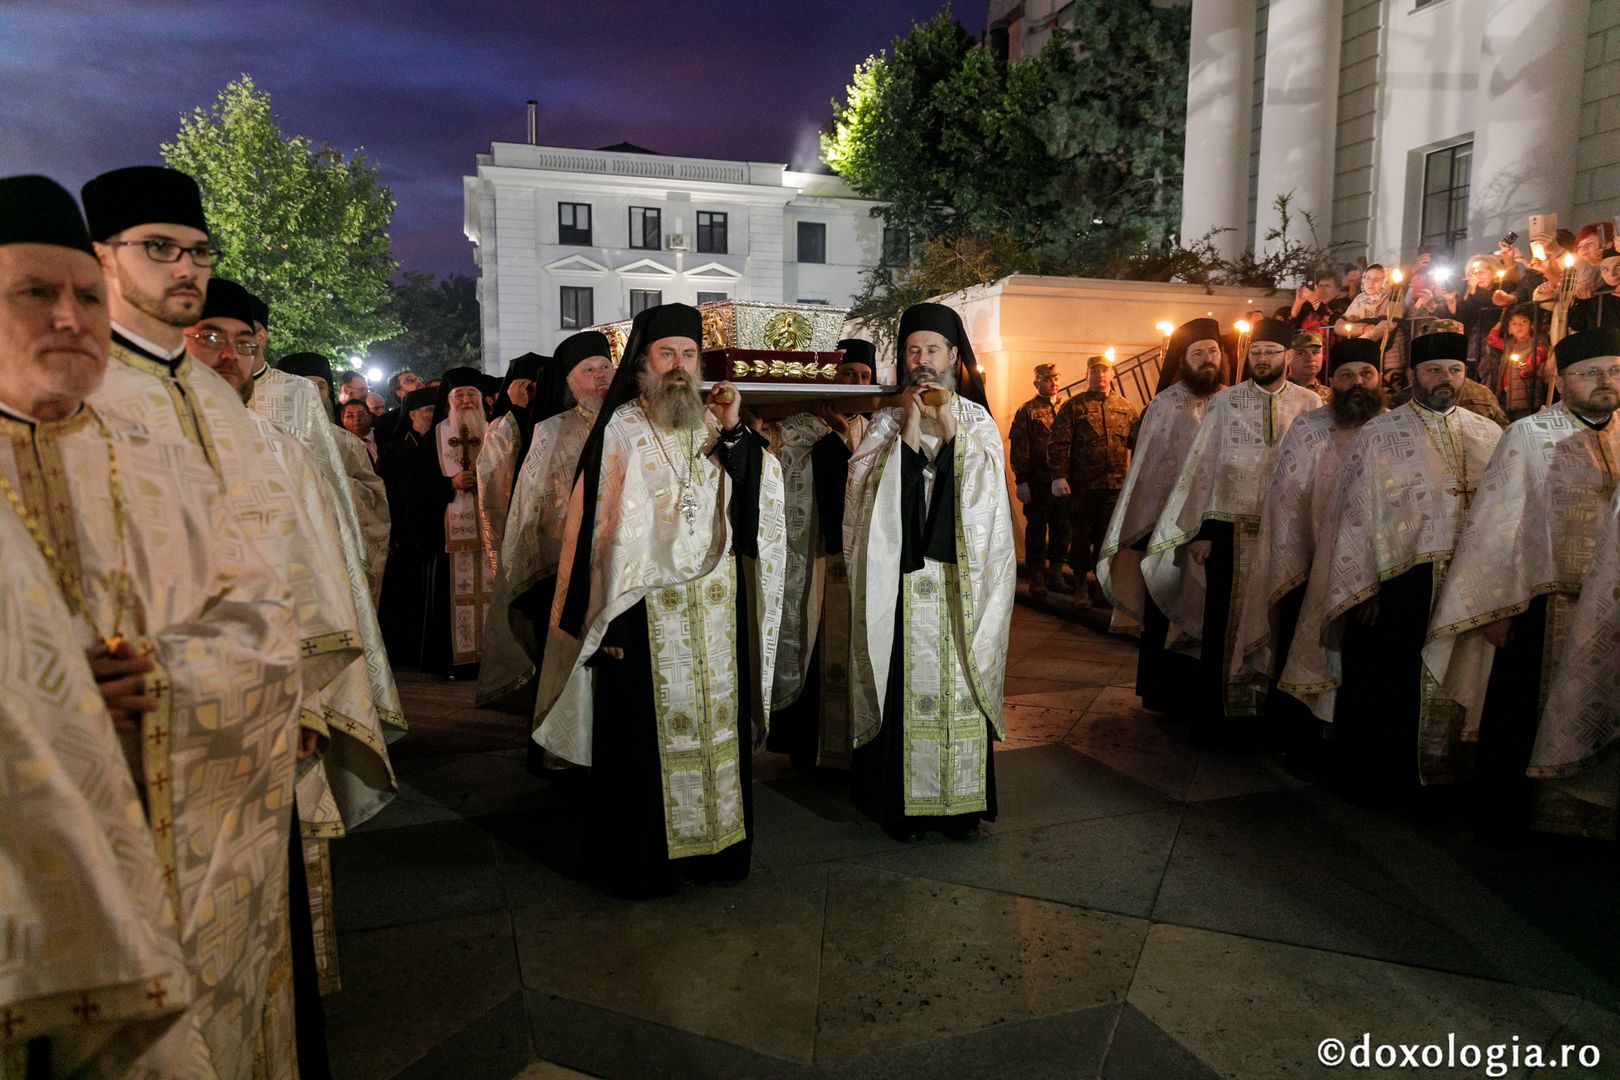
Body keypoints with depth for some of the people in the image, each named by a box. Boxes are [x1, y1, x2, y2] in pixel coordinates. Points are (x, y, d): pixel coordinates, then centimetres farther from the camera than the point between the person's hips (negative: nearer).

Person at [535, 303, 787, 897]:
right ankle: (638, 860, 20)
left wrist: (735, 431, -9)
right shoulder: (619, 429, -3)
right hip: (645, 611, -4)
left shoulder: (714, 426, 9)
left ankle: (713, 843, 27)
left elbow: (759, 501, 1)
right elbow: (597, 525, -5)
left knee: (716, 727, 11)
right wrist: (608, 615, -9)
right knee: (646, 735, 4)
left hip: (716, 607, 4)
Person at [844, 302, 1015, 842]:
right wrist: (908, 432, -12)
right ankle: (902, 803, 13)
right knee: (905, 683, 0)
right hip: (902, 575, -1)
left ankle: (961, 801, 17)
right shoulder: (886, 420, 6)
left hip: (961, 578, 1)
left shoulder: (978, 421, 10)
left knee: (960, 683, 4)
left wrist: (950, 428, -11)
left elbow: (990, 486, -5)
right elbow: (865, 489, -7)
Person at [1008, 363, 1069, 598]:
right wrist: (1021, 481, -12)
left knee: (1061, 529, 8)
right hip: (1038, 481, -5)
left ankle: (1055, 575, 19)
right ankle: (1036, 579, 10)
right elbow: (1019, 448, -6)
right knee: (1036, 529, 3)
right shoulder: (1027, 411, -1)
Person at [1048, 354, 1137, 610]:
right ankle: (1080, 586, 18)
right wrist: (1058, 476, -13)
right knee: (1081, 537, 6)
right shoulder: (1074, 406, 1)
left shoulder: (1126, 408, 11)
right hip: (1082, 485, -2)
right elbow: (1059, 443, -5)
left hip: (1116, 485, 2)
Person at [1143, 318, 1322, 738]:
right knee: (1220, 625, 6)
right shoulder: (1225, 401, 2)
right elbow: (1202, 465, 0)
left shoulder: (1309, 404, 4)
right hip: (1229, 530, -1)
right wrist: (1201, 530, -4)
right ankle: (1209, 713, 18)